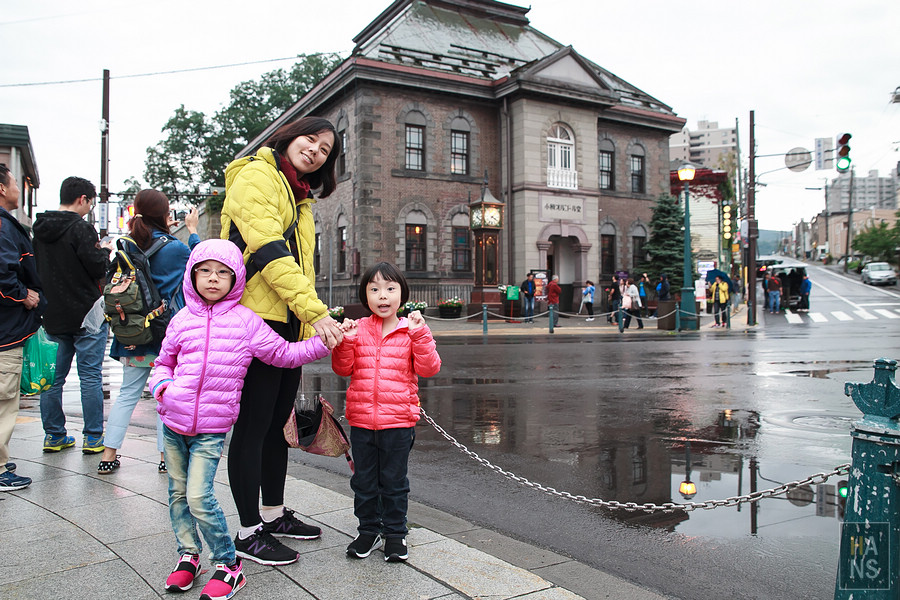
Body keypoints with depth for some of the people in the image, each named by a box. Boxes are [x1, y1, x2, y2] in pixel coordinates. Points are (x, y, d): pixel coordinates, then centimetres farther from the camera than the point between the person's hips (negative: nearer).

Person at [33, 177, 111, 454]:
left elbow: (37, 268, 15)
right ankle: (93, 437, 6)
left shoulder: (39, 229, 8)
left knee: (53, 376, 12)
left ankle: (53, 435, 19)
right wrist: (105, 251, 1)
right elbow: (98, 267, -17)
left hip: (52, 314, 7)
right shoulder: (80, 228, -15)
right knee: (90, 376, 1)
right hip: (85, 313, -7)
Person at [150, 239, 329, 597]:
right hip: (173, 423, 4)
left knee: (200, 498, -9)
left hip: (212, 430, -4)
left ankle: (228, 564, 8)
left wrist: (324, 342, -4)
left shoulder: (246, 321, -2)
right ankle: (188, 556, 32)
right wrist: (160, 384, -3)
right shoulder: (183, 320, 5)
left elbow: (285, 354, 2)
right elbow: (164, 362, 18)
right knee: (178, 492, 13)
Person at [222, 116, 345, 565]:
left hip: (289, 322, 9)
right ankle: (248, 532, 9)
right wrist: (315, 310, -25)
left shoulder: (300, 197, 23)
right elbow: (268, 249, -19)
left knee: (279, 419, 15)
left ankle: (274, 513, 29)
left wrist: (308, 324, 15)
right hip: (257, 317, -9)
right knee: (254, 422, -2)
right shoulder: (256, 175, -5)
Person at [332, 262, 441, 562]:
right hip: (361, 420, 2)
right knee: (364, 481, 14)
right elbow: (343, 368, 2)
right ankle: (369, 531, 31)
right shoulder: (357, 329, 3)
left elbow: (428, 368, -8)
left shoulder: (412, 330, -1)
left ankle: (395, 533, 27)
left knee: (394, 482, 10)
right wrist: (346, 341, -14)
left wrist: (420, 335, -17)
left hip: (399, 420, -2)